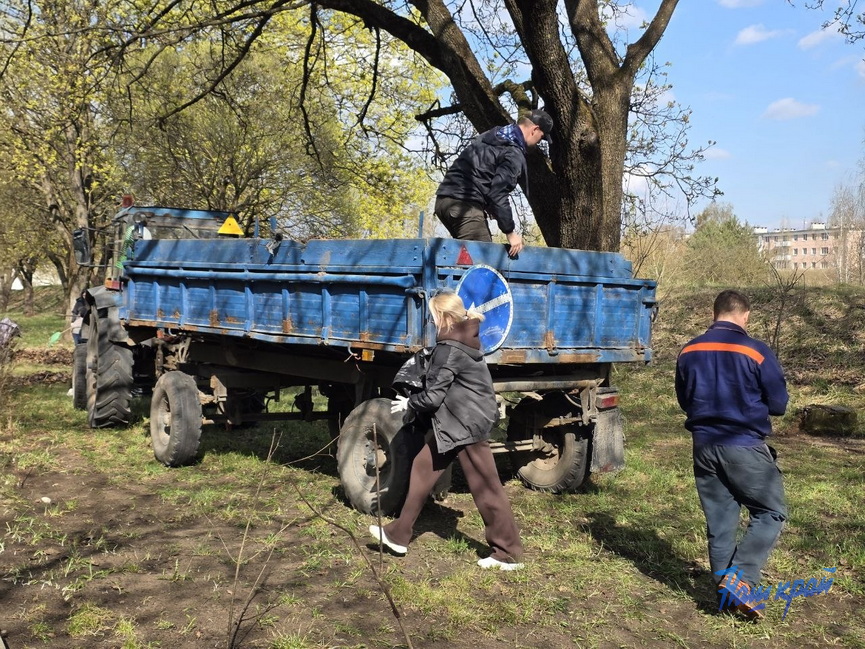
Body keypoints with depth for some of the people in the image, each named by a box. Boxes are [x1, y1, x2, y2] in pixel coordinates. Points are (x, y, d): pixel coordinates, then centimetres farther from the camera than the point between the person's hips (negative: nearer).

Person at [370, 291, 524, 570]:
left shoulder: (448, 350, -19)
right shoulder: (464, 340, 9)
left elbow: (433, 396, -17)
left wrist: (409, 403, -1)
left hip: (466, 425, -10)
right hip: (454, 423, 10)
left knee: (485, 487, -2)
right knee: (423, 468, 14)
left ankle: (508, 554, 9)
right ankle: (398, 535, 24)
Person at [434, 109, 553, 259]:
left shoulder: (491, 137, 20)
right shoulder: (514, 154, -9)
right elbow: (498, 194, -16)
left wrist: (488, 207, 26)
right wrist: (510, 232, -11)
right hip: (464, 204, -10)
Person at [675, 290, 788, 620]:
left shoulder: (689, 352, 3)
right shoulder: (756, 352, -12)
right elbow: (779, 404, -3)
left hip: (704, 445, 5)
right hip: (745, 446, -5)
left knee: (719, 519, 13)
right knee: (771, 513, 9)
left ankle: (724, 589, 19)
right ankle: (739, 580, -4)